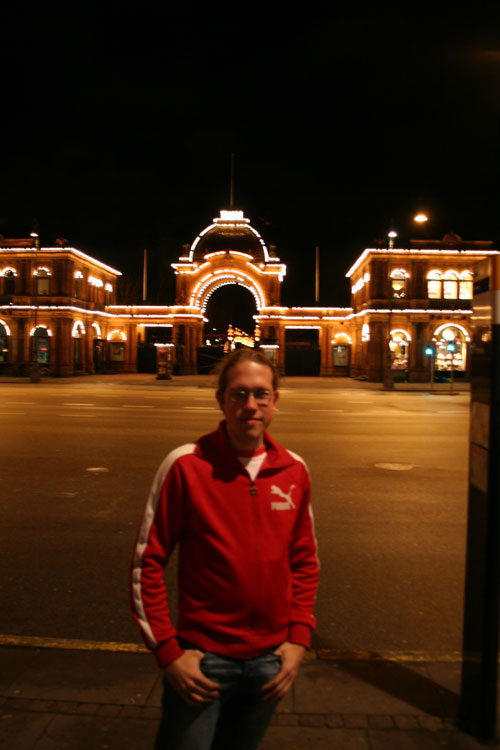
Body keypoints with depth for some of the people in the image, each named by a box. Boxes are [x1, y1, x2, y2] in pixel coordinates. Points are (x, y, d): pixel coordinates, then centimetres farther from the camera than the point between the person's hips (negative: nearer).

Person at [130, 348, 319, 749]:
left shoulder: (294, 470, -2)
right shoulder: (185, 465, -15)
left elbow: (305, 562, 7)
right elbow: (147, 564, -10)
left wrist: (299, 638, 1)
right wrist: (168, 651, -10)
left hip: (270, 659, 4)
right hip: (202, 658, -4)